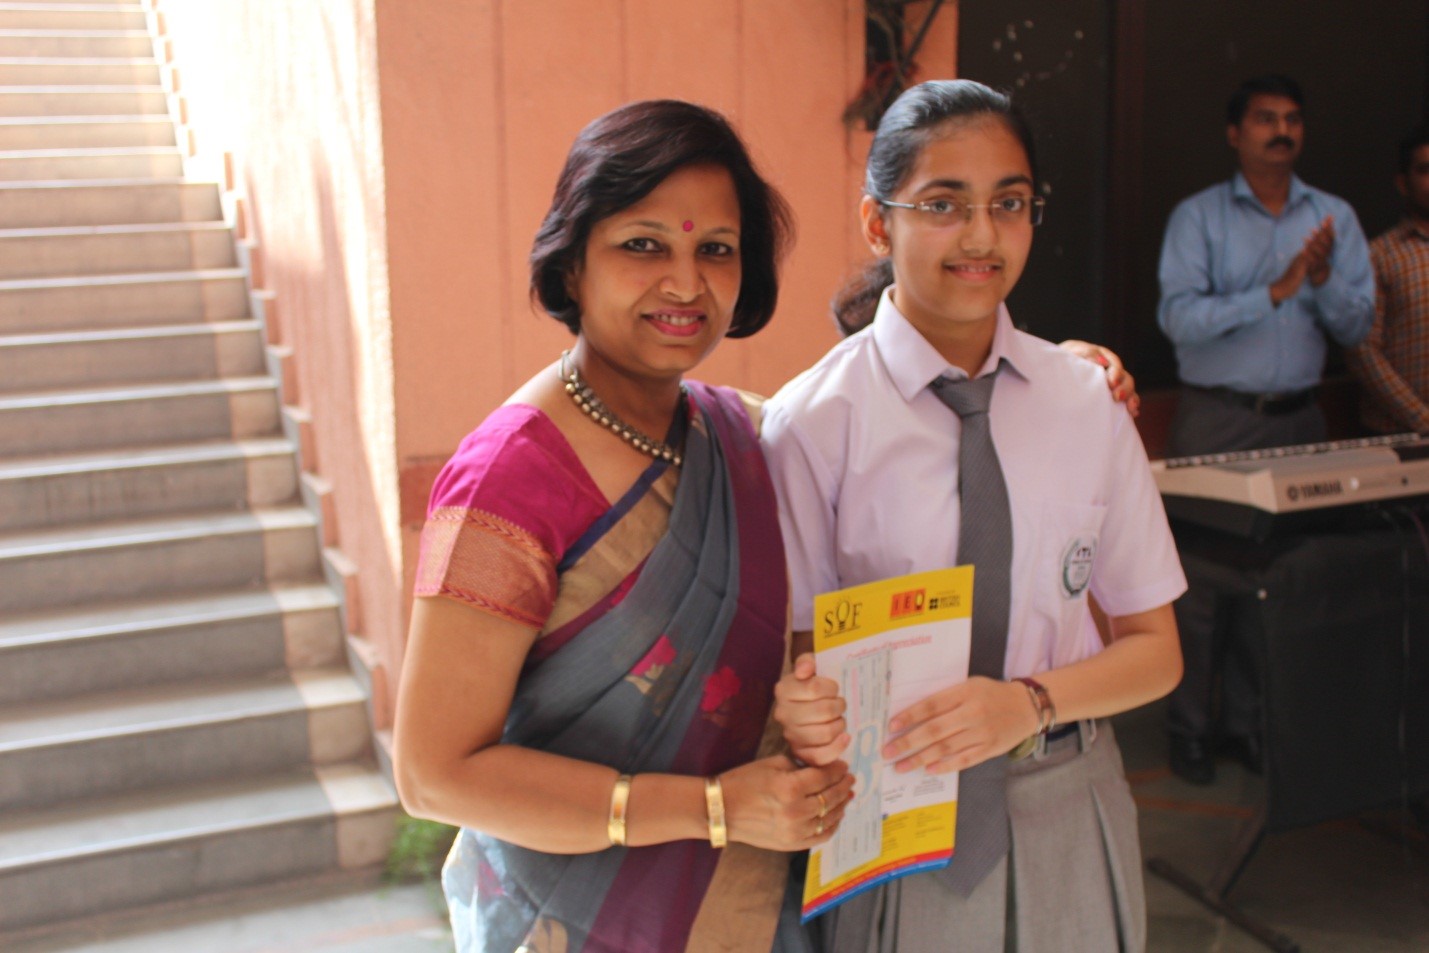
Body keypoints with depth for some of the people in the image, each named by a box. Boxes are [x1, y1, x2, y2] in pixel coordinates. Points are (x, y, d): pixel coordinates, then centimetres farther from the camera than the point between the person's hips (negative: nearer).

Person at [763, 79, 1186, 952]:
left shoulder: (1088, 401, -3)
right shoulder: (814, 420, -12)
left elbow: (1155, 649, 1)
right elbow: (799, 649, -7)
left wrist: (1027, 703, -17)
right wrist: (806, 711, -30)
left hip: (1069, 816, 3)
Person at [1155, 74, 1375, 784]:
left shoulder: (1334, 218, 9)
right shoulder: (1198, 216, -1)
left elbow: (1356, 326, 6)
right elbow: (1178, 317, -14)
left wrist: (1324, 279, -14)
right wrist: (1277, 291, -19)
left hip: (1298, 417, 4)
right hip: (1214, 419, -3)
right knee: (1204, 572, -1)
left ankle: (1247, 723, 18)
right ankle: (1190, 727, 11)